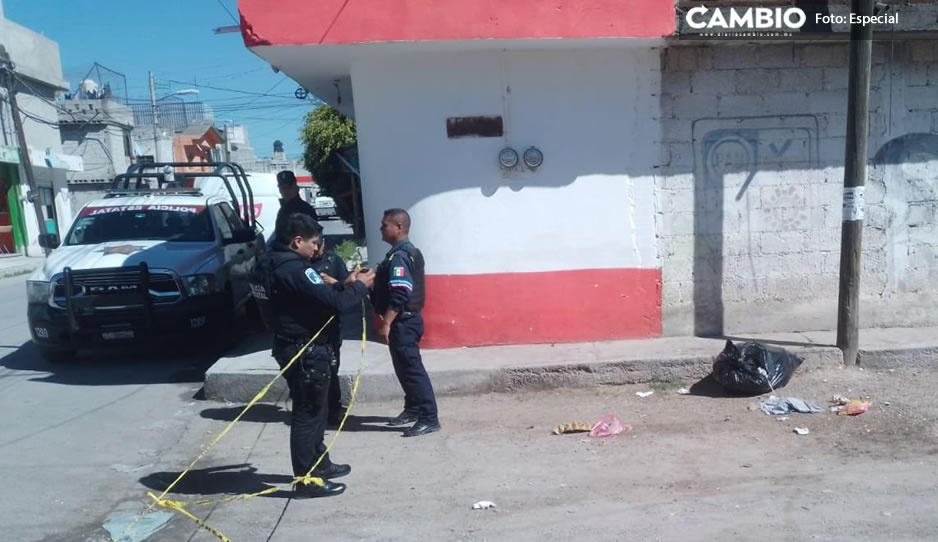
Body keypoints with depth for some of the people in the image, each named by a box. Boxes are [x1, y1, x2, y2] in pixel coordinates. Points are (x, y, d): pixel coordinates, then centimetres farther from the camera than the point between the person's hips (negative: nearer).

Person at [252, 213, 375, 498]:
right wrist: (360, 286, -10)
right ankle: (307, 480, 11)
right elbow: (334, 303, -26)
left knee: (312, 410, 21)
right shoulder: (294, 269, -23)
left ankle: (320, 464, 35)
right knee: (308, 414, 0)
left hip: (290, 346, 10)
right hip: (307, 351, -10)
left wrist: (344, 284, 6)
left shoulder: (270, 264, 9)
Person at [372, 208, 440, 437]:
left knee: (412, 368, -7)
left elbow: (399, 295, -26)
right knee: (405, 367, 18)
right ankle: (413, 408, 29)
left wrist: (386, 323, -25)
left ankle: (429, 418, -3)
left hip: (402, 322, -11)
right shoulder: (410, 252, 14)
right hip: (406, 320, 11)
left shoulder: (398, 256, -18)